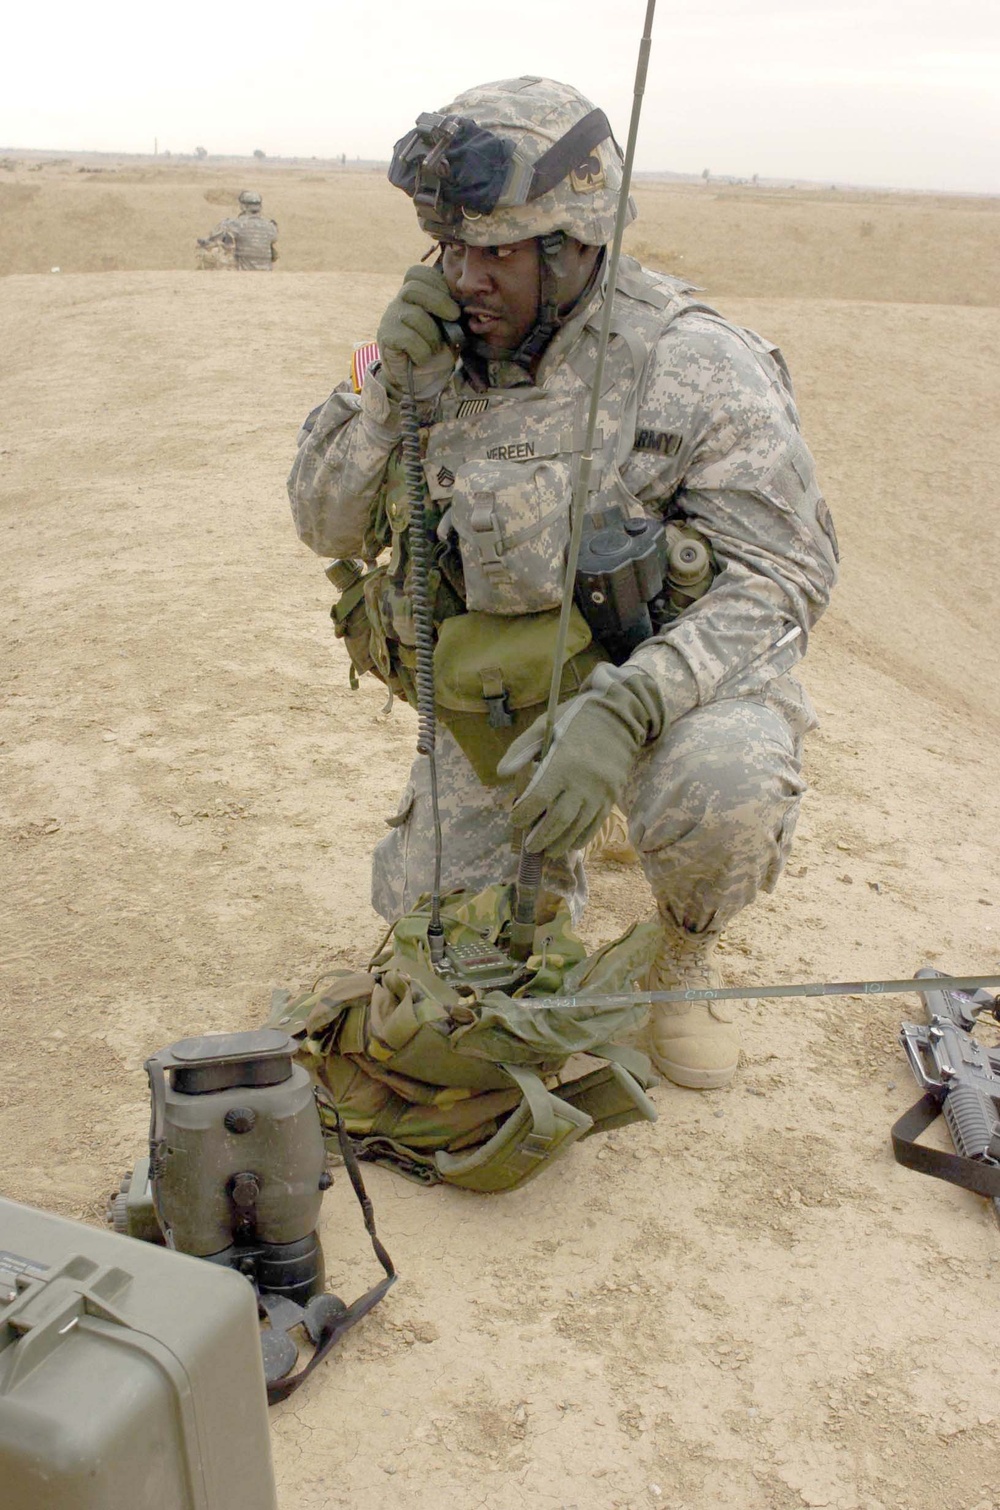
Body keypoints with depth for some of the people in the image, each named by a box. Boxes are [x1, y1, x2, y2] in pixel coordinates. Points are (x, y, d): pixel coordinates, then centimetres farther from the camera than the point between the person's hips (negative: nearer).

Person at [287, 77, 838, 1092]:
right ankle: (551, 863, 38)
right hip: (492, 698, 5)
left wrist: (623, 712, -36)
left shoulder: (691, 366, -20)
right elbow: (329, 526, 0)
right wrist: (389, 389, -20)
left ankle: (683, 952, -1)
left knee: (722, 794, -37)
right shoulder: (437, 346, -4)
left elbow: (782, 572, -22)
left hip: (663, 677, -4)